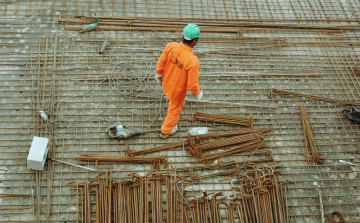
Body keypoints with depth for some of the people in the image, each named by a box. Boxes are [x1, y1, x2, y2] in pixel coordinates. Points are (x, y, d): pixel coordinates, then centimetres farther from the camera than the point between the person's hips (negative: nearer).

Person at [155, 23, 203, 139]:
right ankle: (166, 131, 50)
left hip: (166, 84, 5)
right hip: (178, 90, -5)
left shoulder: (170, 46, -24)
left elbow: (161, 62, -8)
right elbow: (192, 84, -28)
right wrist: (198, 93, -6)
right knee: (175, 110, 25)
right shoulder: (193, 61, -38)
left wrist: (159, 74, 13)